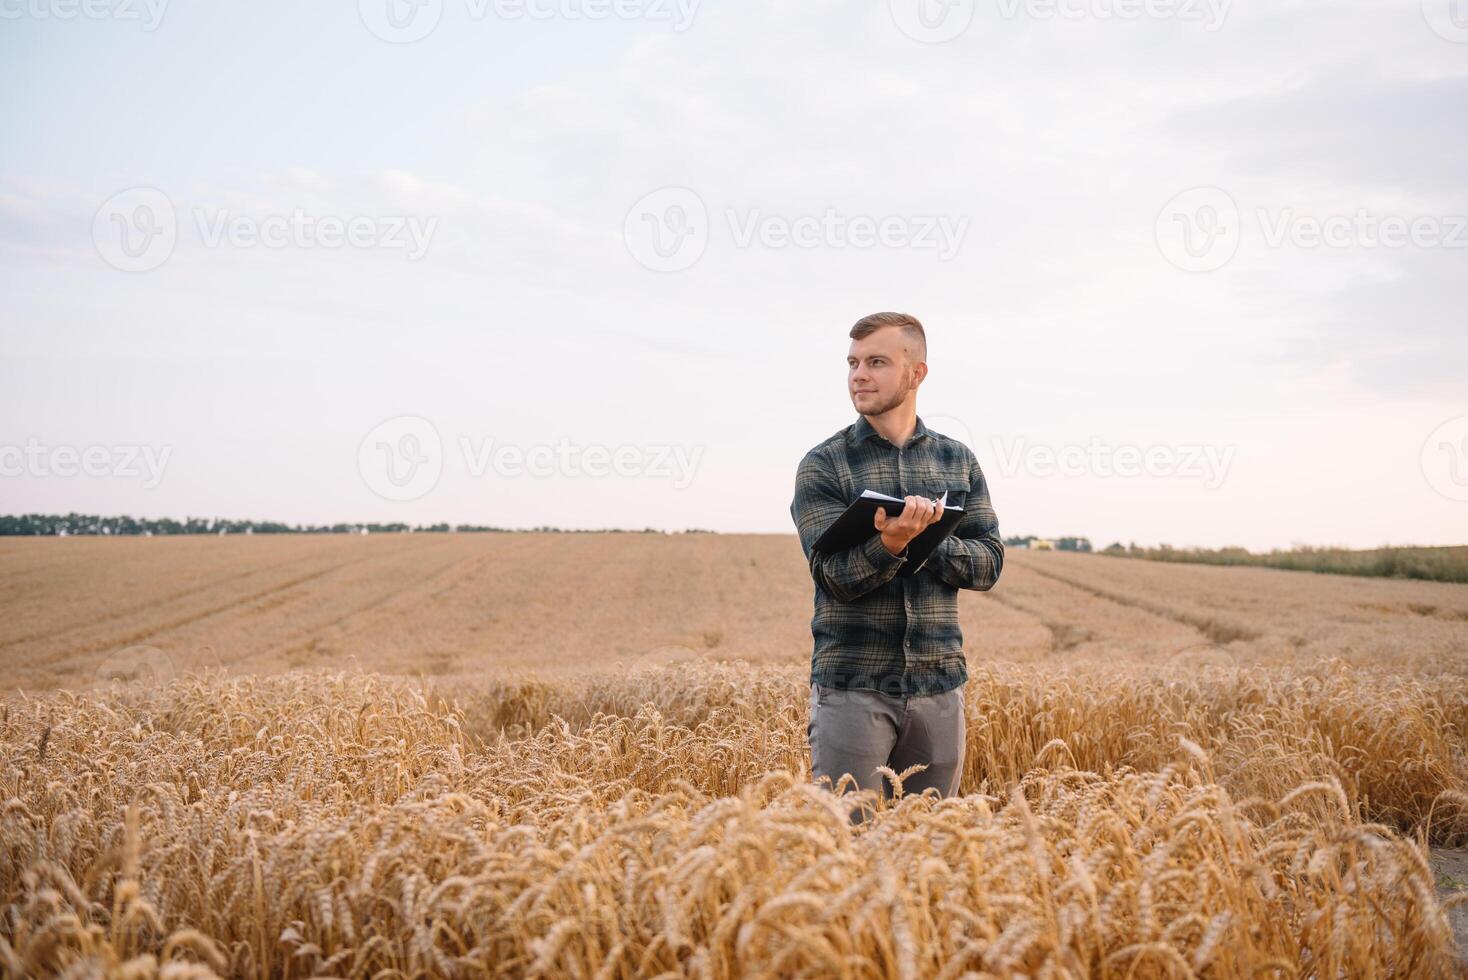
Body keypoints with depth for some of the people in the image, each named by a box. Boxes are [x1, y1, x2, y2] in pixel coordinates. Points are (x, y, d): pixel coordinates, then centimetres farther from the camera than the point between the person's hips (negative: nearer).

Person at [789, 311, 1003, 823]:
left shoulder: (958, 460, 9)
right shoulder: (822, 465, -2)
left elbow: (989, 562, 4)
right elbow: (836, 577, -11)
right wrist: (890, 544, -31)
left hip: (938, 685, 3)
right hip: (851, 685, -3)